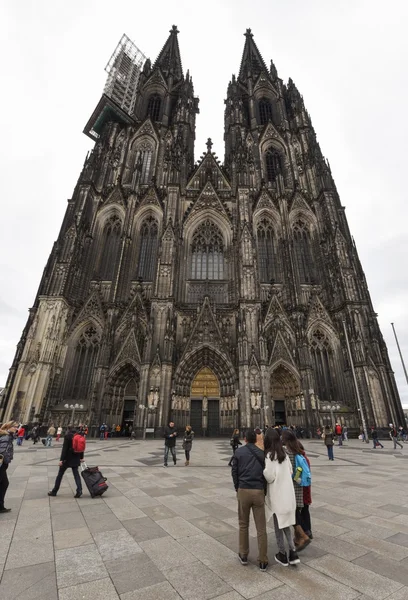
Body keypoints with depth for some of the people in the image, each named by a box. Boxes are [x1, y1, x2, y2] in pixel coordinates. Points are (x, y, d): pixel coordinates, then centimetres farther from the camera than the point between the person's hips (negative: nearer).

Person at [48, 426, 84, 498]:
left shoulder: (67, 436, -11)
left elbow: (65, 448, -16)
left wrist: (61, 459, -13)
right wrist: (81, 457, 16)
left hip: (68, 458, -4)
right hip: (76, 458, 5)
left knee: (60, 474, 13)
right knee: (76, 474, 6)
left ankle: (54, 491, 25)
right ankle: (79, 490, -6)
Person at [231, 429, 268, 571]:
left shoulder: (239, 452, 1)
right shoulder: (262, 453, 2)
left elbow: (234, 472, 2)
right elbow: (266, 473, 4)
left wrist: (237, 488, 12)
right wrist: (264, 490, 14)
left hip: (243, 490, 0)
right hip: (259, 491, 0)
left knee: (243, 524, 19)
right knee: (261, 528, 11)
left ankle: (243, 555, 29)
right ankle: (263, 561, 17)